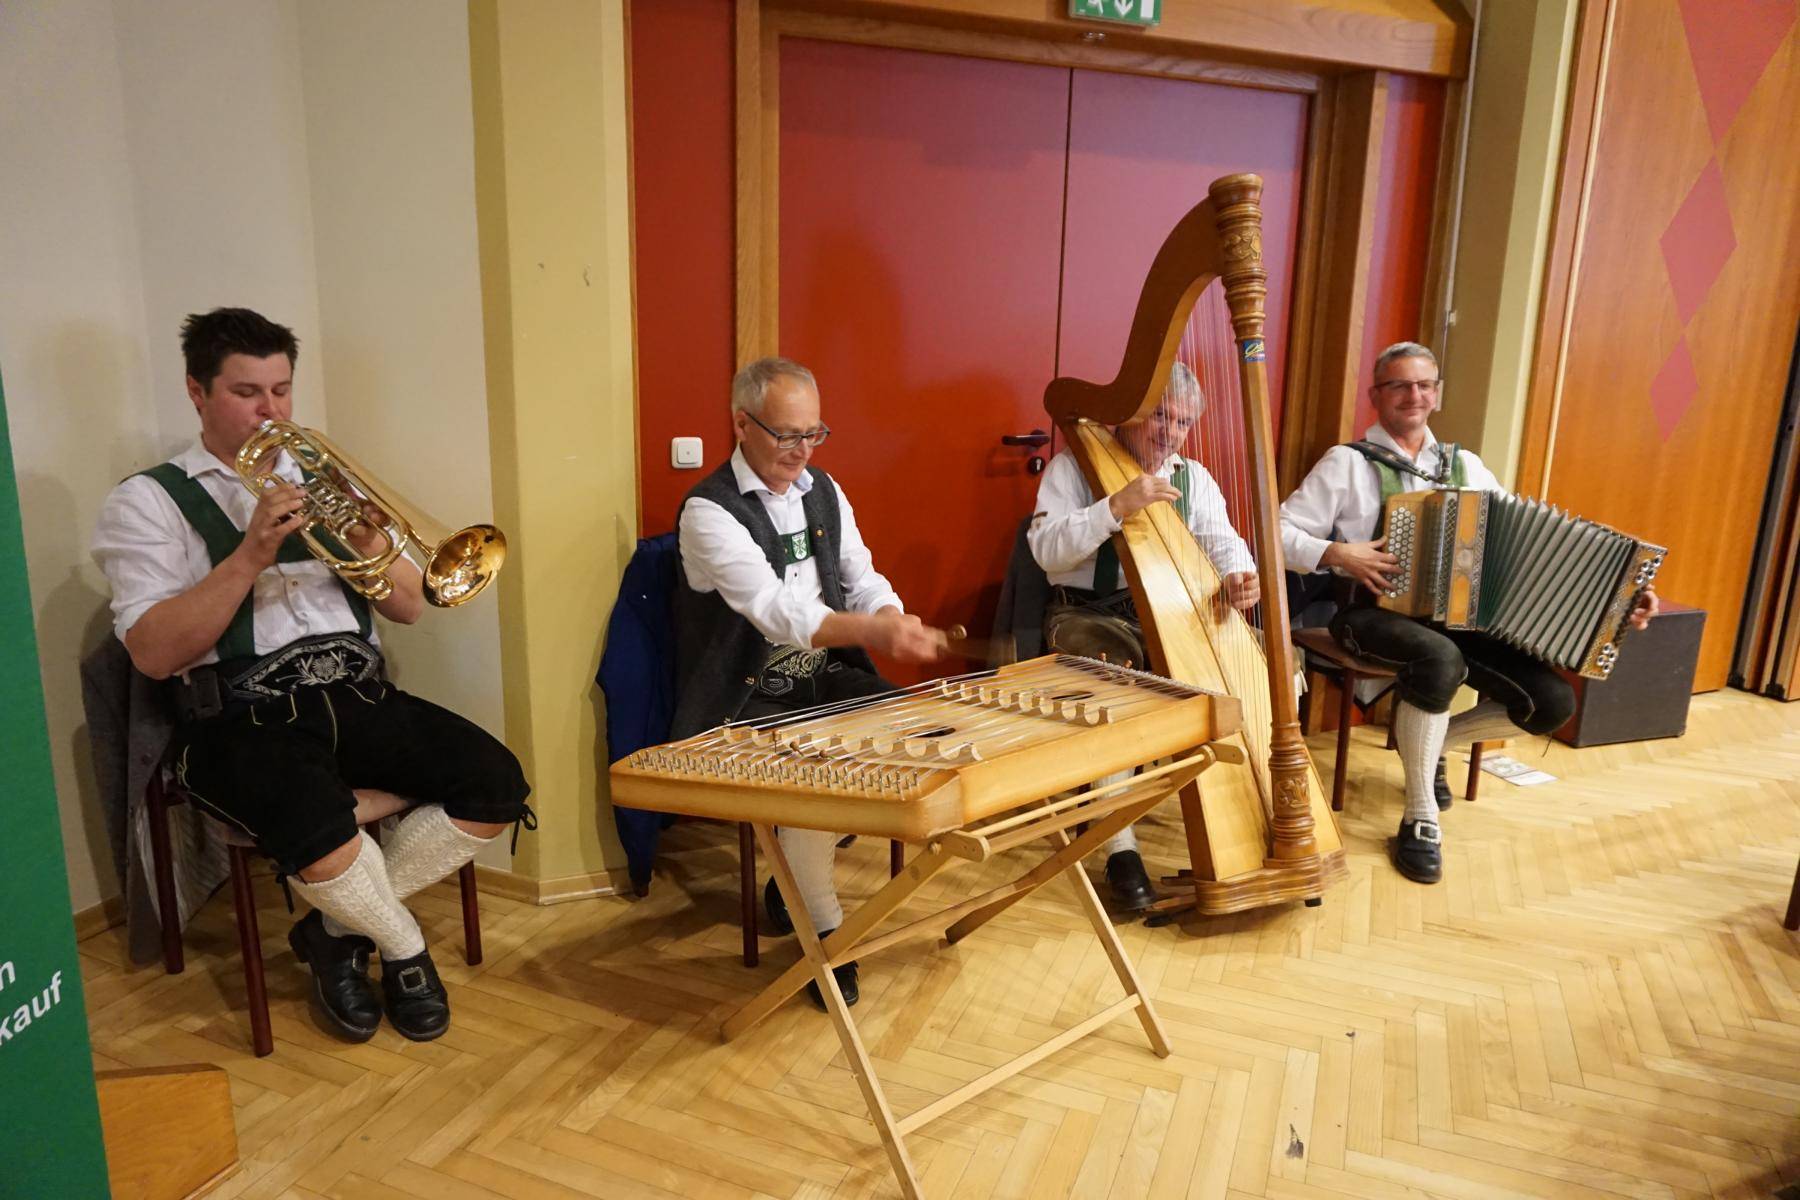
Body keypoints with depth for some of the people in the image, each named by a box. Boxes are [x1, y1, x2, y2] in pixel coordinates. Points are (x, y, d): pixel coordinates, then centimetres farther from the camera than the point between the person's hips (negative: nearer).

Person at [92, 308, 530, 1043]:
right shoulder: (148, 501, 3)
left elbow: (410, 608, 13)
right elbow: (153, 654, -11)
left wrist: (374, 553, -8)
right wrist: (251, 554, -19)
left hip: (355, 695, 5)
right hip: (239, 716, -4)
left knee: (496, 787, -17)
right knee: (318, 827, -36)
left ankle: (339, 928, 5)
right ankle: (405, 948, -1)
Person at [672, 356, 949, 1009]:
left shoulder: (824, 491, 9)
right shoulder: (709, 512, -14)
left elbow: (863, 580, 11)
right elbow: (775, 608, -28)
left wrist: (893, 622, -13)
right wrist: (874, 630, -43)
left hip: (827, 682, 7)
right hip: (748, 702, -7)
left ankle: (798, 876, 4)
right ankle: (825, 932, -7)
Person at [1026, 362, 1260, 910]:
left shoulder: (1192, 476, 14)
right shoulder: (1074, 465, -1)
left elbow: (1221, 539, 0)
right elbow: (1046, 548, -14)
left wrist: (1240, 574, -24)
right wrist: (1117, 506, -26)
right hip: (1086, 615, -5)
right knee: (1115, 666, -36)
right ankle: (1120, 845, -27)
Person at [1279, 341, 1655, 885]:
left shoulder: (1466, 466, 14)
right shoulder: (1349, 462, 0)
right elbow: (1278, 534, -4)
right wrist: (1338, 555, -19)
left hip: (1460, 615, 5)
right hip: (1376, 612, -5)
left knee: (1552, 701, -12)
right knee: (1439, 660, -37)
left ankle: (1429, 740, 15)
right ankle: (1420, 818, -20)